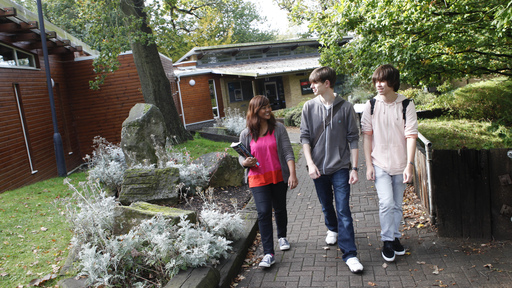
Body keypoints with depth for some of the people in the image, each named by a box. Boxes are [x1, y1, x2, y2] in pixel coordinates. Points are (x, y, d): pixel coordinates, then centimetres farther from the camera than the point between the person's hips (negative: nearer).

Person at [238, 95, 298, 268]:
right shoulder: (246, 134, -1)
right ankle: (268, 254, -5)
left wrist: (292, 174, -15)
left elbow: (288, 152, -6)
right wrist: (246, 162, -16)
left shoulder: (278, 128, -2)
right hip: (258, 179, -1)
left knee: (280, 210, 16)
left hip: (278, 177, 1)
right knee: (264, 213, -11)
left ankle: (282, 237, 44)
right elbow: (241, 157, 8)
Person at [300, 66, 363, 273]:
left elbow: (353, 139, -2)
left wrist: (354, 168, -5)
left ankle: (350, 254, 2)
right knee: (326, 206, 18)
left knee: (343, 210, -5)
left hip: (340, 167, -3)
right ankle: (332, 229, 48)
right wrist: (310, 163, -10)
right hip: (319, 167, 3)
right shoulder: (309, 107, 0)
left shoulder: (345, 107, -6)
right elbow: (305, 137, 1)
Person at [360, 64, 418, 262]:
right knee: (386, 202, -11)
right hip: (379, 163, 0)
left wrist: (409, 164, -14)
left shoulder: (406, 105, -4)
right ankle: (387, 241, 6)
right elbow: (367, 135, 1)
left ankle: (395, 237, 31)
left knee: (397, 205, 11)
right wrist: (368, 164, -3)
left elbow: (411, 135, -7)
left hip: (400, 164, 1)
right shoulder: (371, 105, -1)